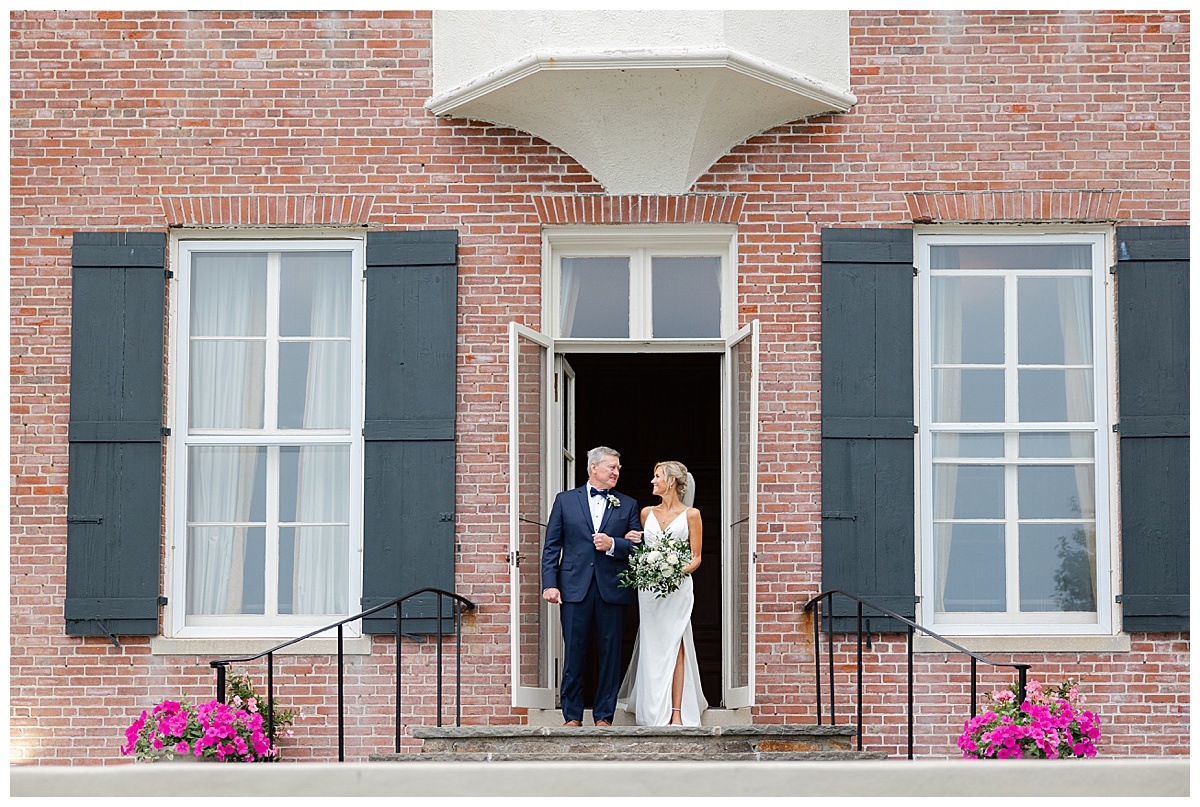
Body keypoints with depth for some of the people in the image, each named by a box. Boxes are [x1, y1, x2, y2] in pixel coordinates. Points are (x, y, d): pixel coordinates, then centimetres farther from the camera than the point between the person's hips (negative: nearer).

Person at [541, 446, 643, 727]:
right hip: (575, 588, -1)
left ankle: (604, 715, 9)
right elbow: (551, 546, 7)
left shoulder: (628, 505, 13)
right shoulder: (565, 500, 11)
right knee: (574, 652, 0)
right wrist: (549, 584, -3)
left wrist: (612, 544, -10)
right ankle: (572, 716, 7)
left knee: (610, 654, 2)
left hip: (612, 588, 1)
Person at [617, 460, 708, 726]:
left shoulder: (691, 514, 4)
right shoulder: (647, 513, 14)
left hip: (678, 586, -3)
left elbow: (696, 557, 3)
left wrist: (680, 571, -15)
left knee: (674, 645, -8)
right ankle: (656, 712, 4)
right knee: (653, 647, 1)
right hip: (649, 586, 3)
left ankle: (677, 712, -9)